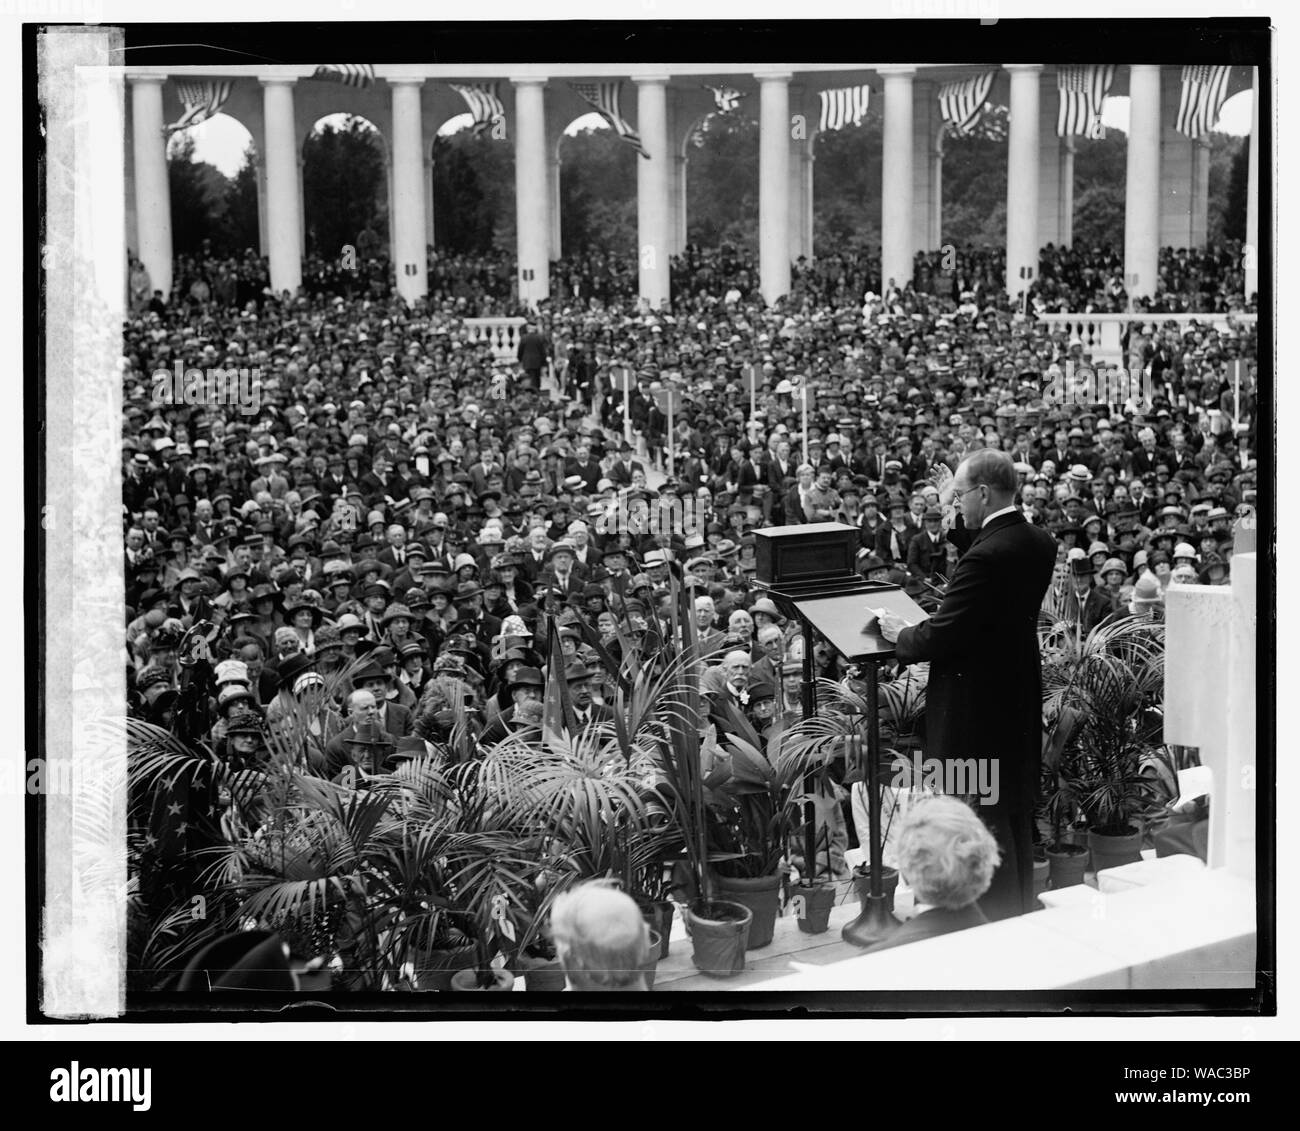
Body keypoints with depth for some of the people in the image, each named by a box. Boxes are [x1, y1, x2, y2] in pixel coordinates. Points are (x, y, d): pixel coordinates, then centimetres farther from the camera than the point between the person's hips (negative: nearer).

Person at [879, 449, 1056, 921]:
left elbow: (941, 635, -22)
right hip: (1020, 700, 10)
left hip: (978, 706, -10)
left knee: (984, 821, -1)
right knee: (1015, 818, 20)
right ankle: (1020, 916, 32)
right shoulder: (1038, 543, 3)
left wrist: (901, 634, -3)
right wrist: (960, 521, 10)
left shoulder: (987, 556, -24)